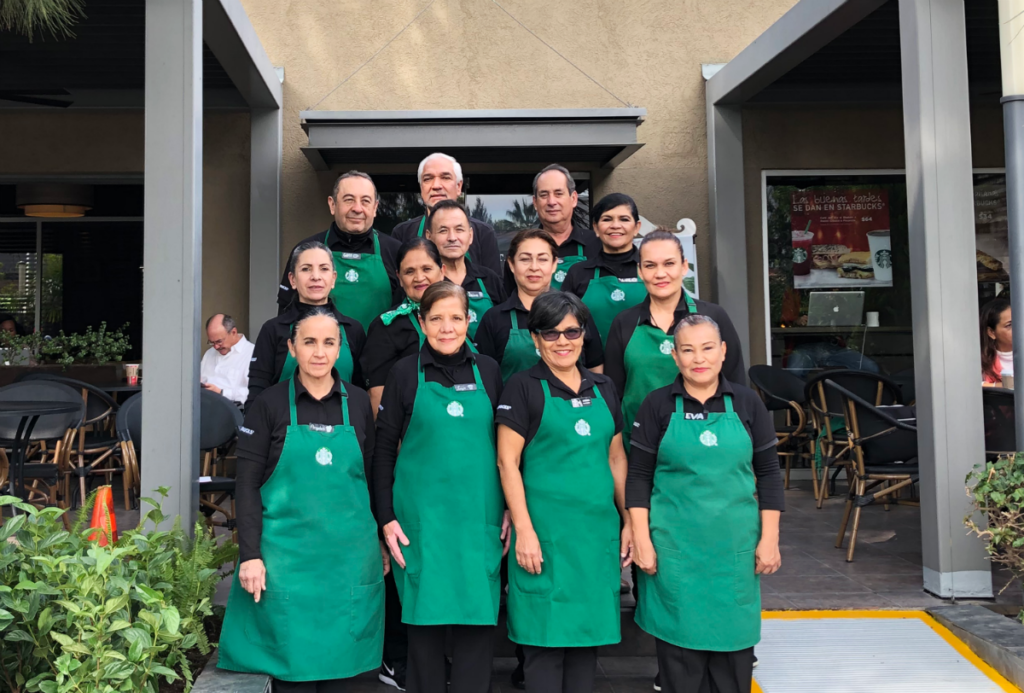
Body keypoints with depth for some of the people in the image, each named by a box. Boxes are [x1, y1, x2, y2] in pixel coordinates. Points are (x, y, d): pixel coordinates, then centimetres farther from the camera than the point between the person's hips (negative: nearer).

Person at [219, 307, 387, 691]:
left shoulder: (358, 402, 5)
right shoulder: (271, 404, -1)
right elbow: (247, 484, -2)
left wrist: (379, 543, 11)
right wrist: (250, 555, -9)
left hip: (348, 556, 2)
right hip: (287, 555, -2)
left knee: (339, 660, 10)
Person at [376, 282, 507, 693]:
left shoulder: (487, 370, 6)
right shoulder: (405, 373, 1)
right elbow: (384, 449, 2)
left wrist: (511, 508, 5)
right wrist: (386, 517, -4)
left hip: (479, 518, 2)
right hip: (422, 517, -1)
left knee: (478, 620, 4)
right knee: (424, 618, 7)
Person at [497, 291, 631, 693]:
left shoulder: (603, 388, 11)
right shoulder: (524, 387, -4)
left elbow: (616, 459, 15)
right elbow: (507, 462, -8)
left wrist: (628, 521, 11)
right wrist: (524, 531, -13)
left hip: (599, 529, 5)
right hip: (546, 531, -5)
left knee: (589, 632, 11)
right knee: (546, 638, 0)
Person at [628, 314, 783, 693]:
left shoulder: (746, 402, 3)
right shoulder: (658, 405, -1)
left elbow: (768, 473, 5)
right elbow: (639, 476, -1)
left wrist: (769, 539, 1)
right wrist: (641, 540, -6)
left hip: (734, 545, 2)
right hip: (675, 547, -1)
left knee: (734, 644, 8)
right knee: (679, 644, 5)